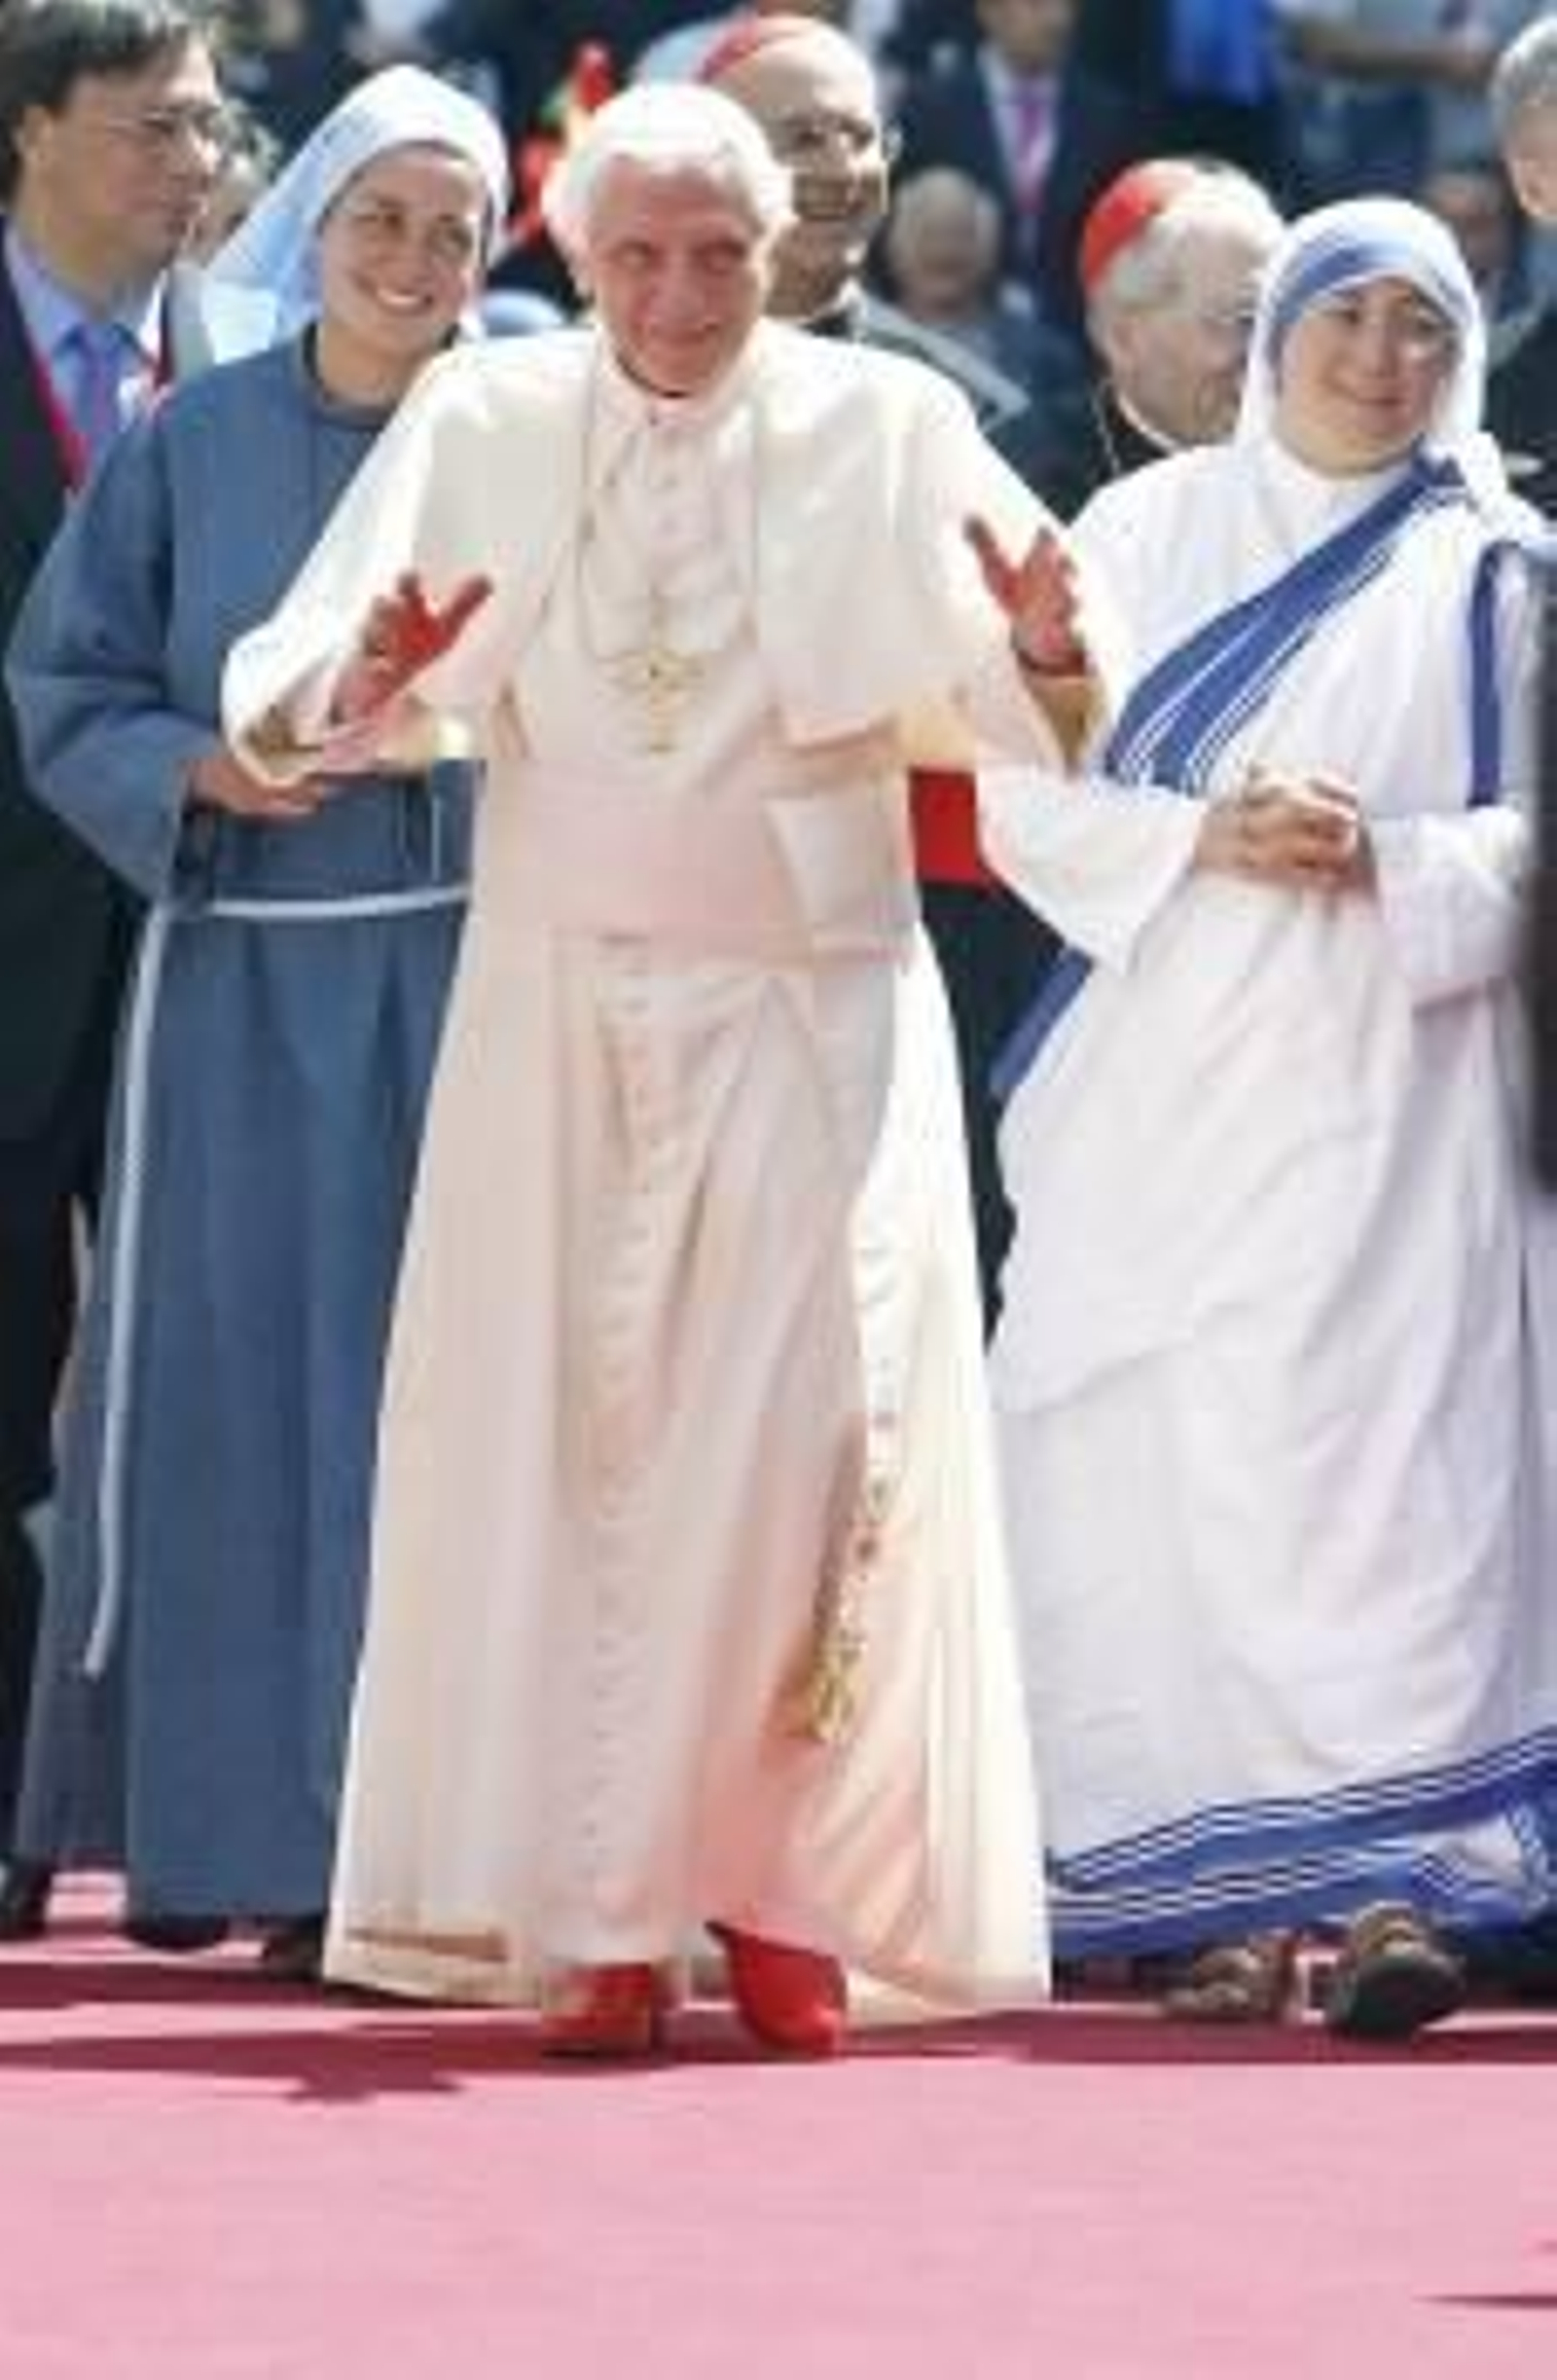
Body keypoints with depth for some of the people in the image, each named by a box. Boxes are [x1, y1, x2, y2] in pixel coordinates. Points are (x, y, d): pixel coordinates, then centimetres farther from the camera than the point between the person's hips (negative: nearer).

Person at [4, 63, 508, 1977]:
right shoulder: (193, 447, 4)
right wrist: (210, 769, -12)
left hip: (455, 974, 0)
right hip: (241, 974, 0)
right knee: (222, 1382, 0)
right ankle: (217, 1820, 8)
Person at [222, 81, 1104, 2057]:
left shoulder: (884, 429, -2)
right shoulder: (484, 424, 1)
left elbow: (1032, 716, -9)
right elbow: (302, 695, -6)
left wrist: (1045, 641, -32)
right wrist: (371, 678, -28)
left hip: (812, 1004, -1)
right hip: (561, 1005, 1)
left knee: (810, 1414, -11)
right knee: (566, 1428, -2)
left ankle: (781, 1883, -1)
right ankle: (592, 1915, 0)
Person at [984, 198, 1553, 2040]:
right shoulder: (1142, 536, 12)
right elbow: (1030, 795, 6)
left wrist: (1392, 868, -15)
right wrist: (1205, 839, -11)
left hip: (1379, 1082, -2)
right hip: (1156, 1086, 2)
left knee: (1373, 1462, -13)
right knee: (1160, 1471, -4)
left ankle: (1386, 1884, -19)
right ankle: (1223, 1901, -1)